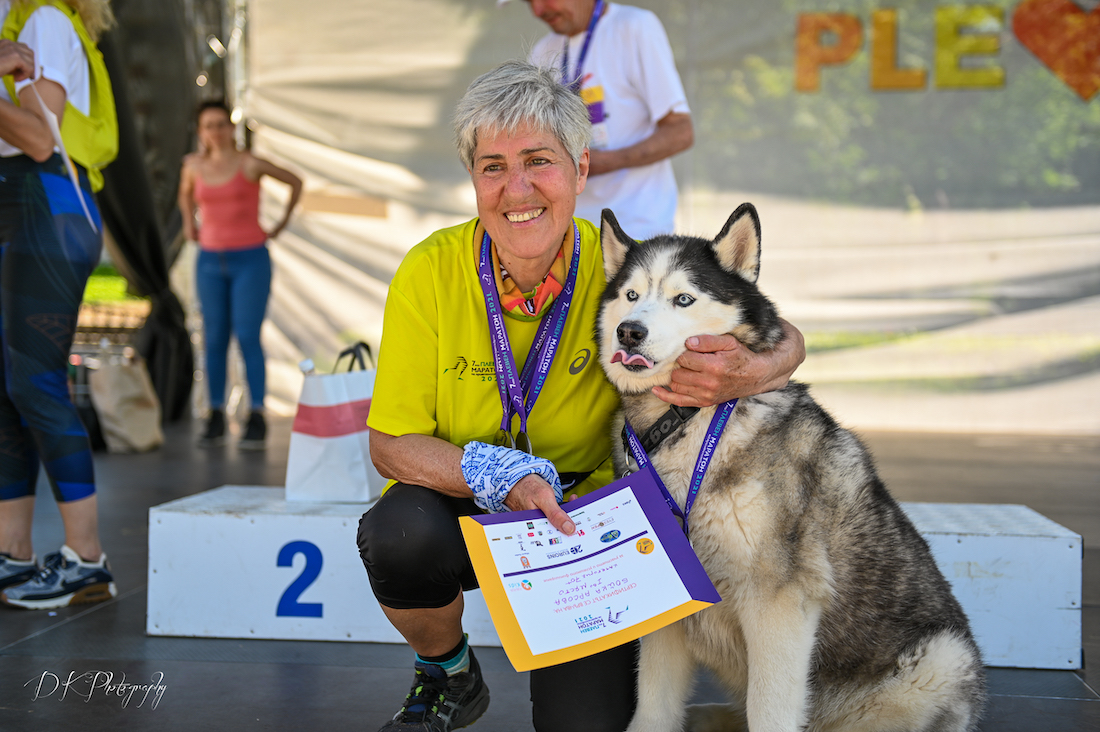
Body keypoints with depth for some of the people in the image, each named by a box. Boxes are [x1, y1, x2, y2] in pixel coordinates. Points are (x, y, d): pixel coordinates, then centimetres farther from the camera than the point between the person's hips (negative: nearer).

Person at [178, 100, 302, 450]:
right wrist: (189, 224, 14)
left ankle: (257, 421, -4)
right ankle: (216, 421, 11)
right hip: (211, 262, 4)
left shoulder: (251, 164, -7)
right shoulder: (194, 165, 4)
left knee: (247, 337, -10)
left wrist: (282, 223, 6)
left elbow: (296, 182, 6)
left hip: (251, 260, -4)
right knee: (214, 339, 3)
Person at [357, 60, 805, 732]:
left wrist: (747, 375, -33)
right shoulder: (429, 273, -17)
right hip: (463, 509, 0)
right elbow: (391, 443, -13)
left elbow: (785, 341, -8)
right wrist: (500, 475, -31)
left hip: (584, 519, 0)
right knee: (402, 533, -33)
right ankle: (449, 677, 0)